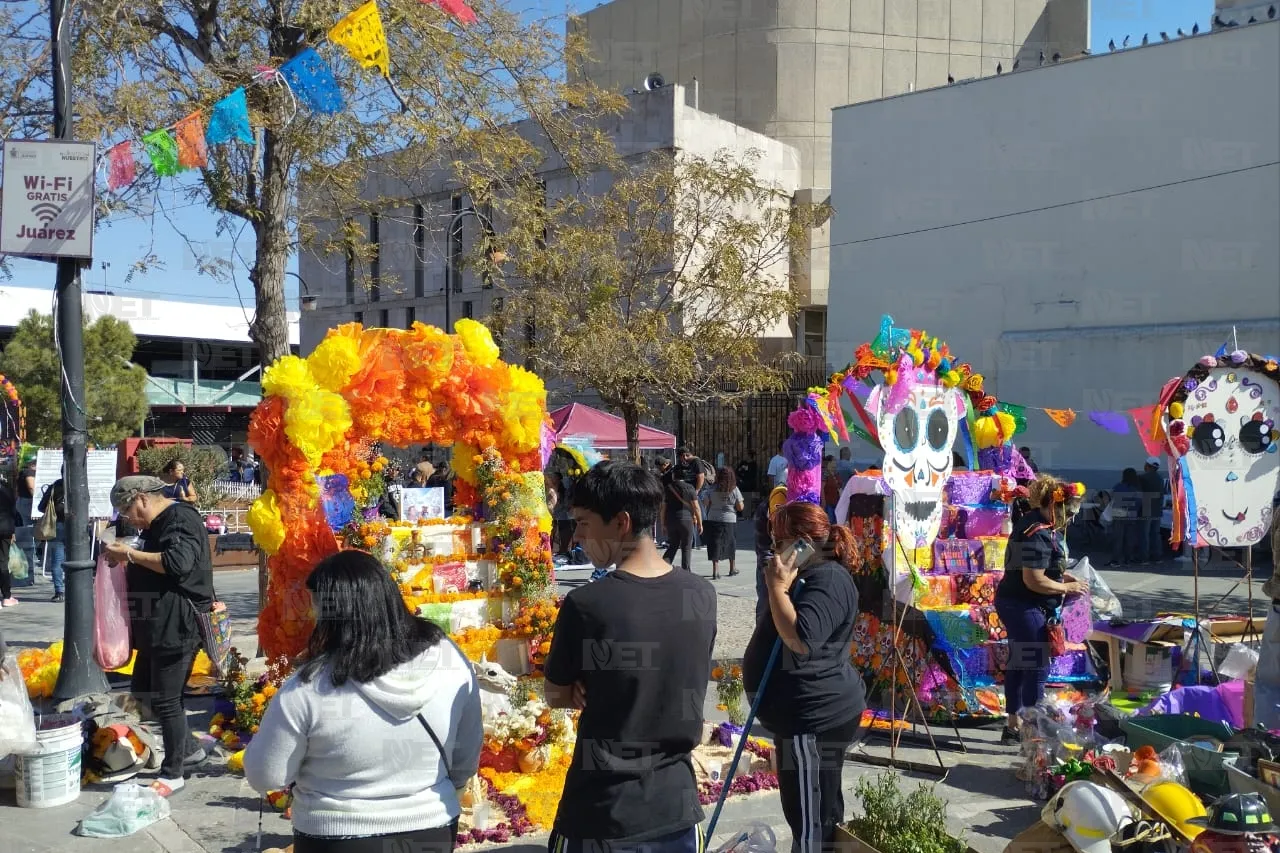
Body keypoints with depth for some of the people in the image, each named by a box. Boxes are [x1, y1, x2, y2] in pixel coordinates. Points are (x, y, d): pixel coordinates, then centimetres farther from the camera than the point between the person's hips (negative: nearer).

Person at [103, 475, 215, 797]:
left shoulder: (181, 519, -15)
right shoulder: (159, 524, 17)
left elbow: (179, 562, -29)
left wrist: (131, 554, -20)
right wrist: (127, 558, 7)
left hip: (177, 625, -11)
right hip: (158, 625, 11)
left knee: (165, 699, -4)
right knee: (143, 690, 18)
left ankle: (173, 774, 7)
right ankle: (187, 749, 31)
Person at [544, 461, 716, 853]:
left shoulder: (586, 604, -17)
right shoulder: (702, 595, -3)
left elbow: (557, 696, -2)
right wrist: (598, 692, 0)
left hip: (602, 818, -4)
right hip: (677, 810, 4)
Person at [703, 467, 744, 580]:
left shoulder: (712, 490, -6)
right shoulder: (734, 490, -8)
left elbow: (707, 504, -1)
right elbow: (740, 507, -5)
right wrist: (742, 505, 15)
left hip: (713, 520, 0)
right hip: (729, 521, 0)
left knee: (715, 545, 2)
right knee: (731, 544, 18)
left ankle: (715, 571, -8)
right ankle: (733, 569, 31)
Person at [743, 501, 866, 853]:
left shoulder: (827, 581, -19)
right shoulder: (813, 576, 15)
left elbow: (801, 639, -32)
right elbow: (788, 636, 24)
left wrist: (777, 588, -25)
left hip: (814, 717, -11)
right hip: (816, 714, 11)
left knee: (809, 819, -8)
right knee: (823, 814, 18)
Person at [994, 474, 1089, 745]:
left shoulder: (1036, 524, 10)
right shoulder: (1038, 535, -22)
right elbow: (1034, 581, -25)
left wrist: (1062, 576, 10)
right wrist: (1066, 588, -13)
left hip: (1015, 604, 11)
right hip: (1025, 608, -11)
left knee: (1018, 665, 16)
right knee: (1037, 668, -6)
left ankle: (1013, 727, 25)